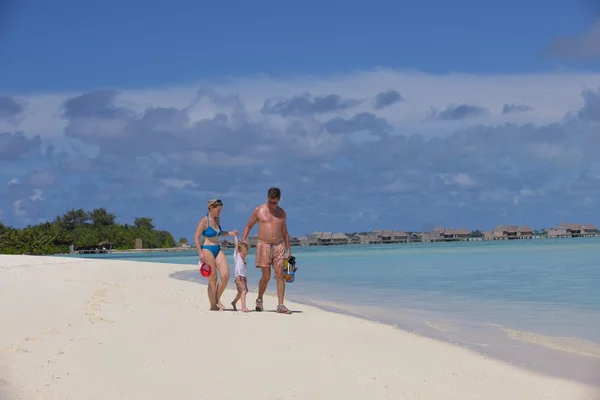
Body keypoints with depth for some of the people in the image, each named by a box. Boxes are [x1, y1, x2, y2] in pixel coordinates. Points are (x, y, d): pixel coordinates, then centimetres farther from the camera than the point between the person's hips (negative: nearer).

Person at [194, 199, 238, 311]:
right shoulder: (204, 221, -11)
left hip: (217, 249, 7)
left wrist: (230, 233, 13)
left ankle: (217, 299, 14)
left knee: (226, 275, -5)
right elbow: (196, 237, -13)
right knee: (213, 279, -4)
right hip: (207, 250, -7)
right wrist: (200, 253, -19)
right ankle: (213, 305, 6)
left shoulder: (217, 220, 11)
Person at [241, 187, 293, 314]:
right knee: (266, 276, -6)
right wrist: (243, 240, -4)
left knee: (280, 275, -6)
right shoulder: (259, 210, 2)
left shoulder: (282, 213, 11)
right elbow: (248, 226, 9)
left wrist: (288, 250, 14)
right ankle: (259, 300, 18)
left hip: (279, 246, 3)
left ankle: (280, 305, -6)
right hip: (264, 245, -3)